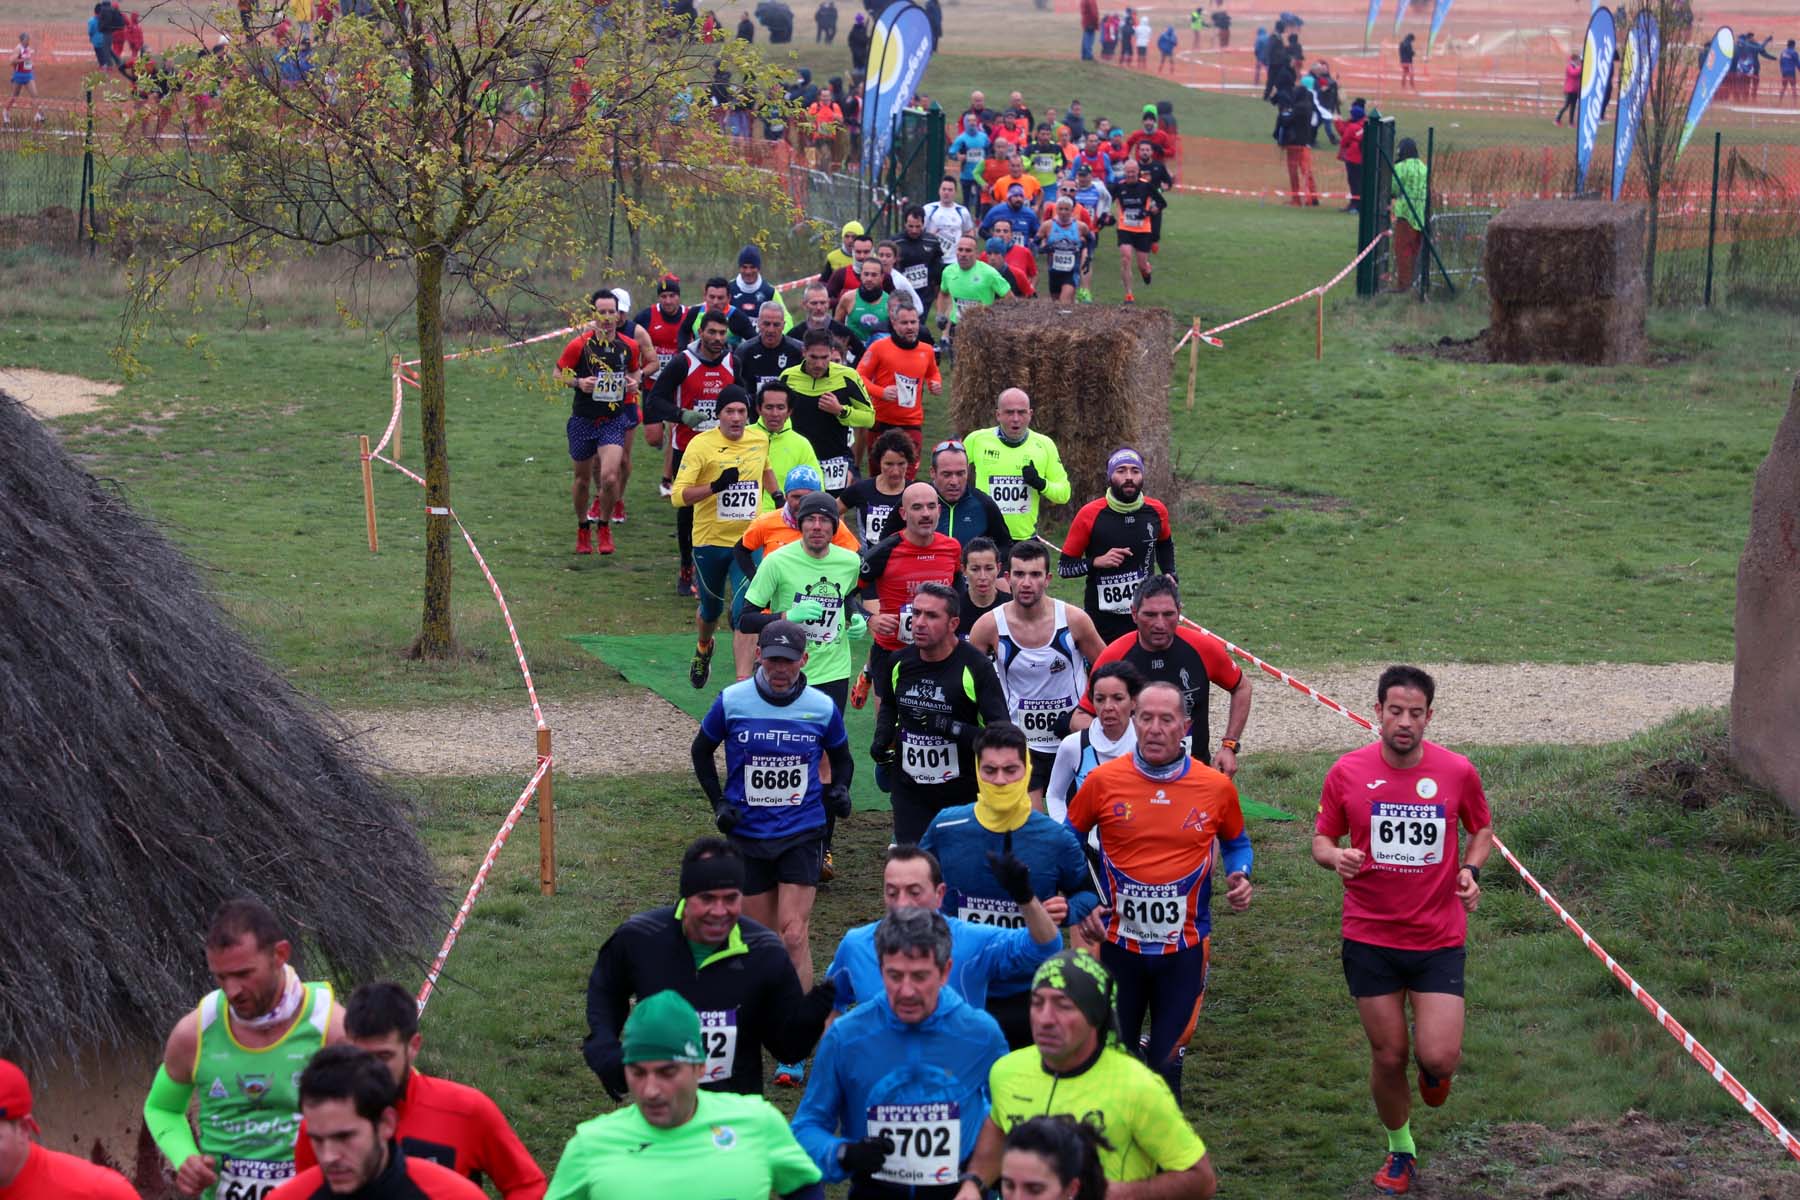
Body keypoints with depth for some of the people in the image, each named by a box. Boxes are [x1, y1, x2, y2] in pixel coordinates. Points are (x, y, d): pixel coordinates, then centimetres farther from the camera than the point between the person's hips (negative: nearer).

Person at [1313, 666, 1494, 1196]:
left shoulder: (1458, 772, -5)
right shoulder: (1347, 772, -6)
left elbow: (1482, 828, 12)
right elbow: (1321, 838, 5)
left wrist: (1471, 870, -7)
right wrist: (1335, 857, -18)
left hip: (1439, 939, 0)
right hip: (1370, 939, 0)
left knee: (1438, 1057, -11)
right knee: (1388, 1058, 6)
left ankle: (1433, 1067, 29)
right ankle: (1400, 1150, 32)